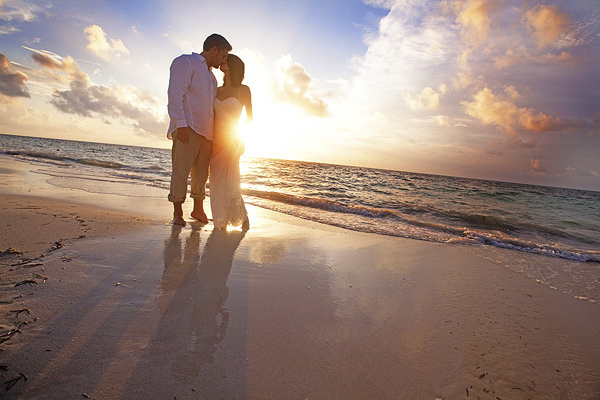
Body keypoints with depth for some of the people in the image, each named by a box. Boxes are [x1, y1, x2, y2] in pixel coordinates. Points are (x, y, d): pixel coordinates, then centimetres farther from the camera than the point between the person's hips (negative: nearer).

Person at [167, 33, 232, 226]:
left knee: (201, 172, 9)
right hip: (187, 130, -7)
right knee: (181, 171, -5)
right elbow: (175, 95, -10)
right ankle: (177, 213, 4)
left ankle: (198, 209, 19)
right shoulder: (185, 62, 3)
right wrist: (181, 124, -20)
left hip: (206, 132, 8)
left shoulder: (211, 75, 28)